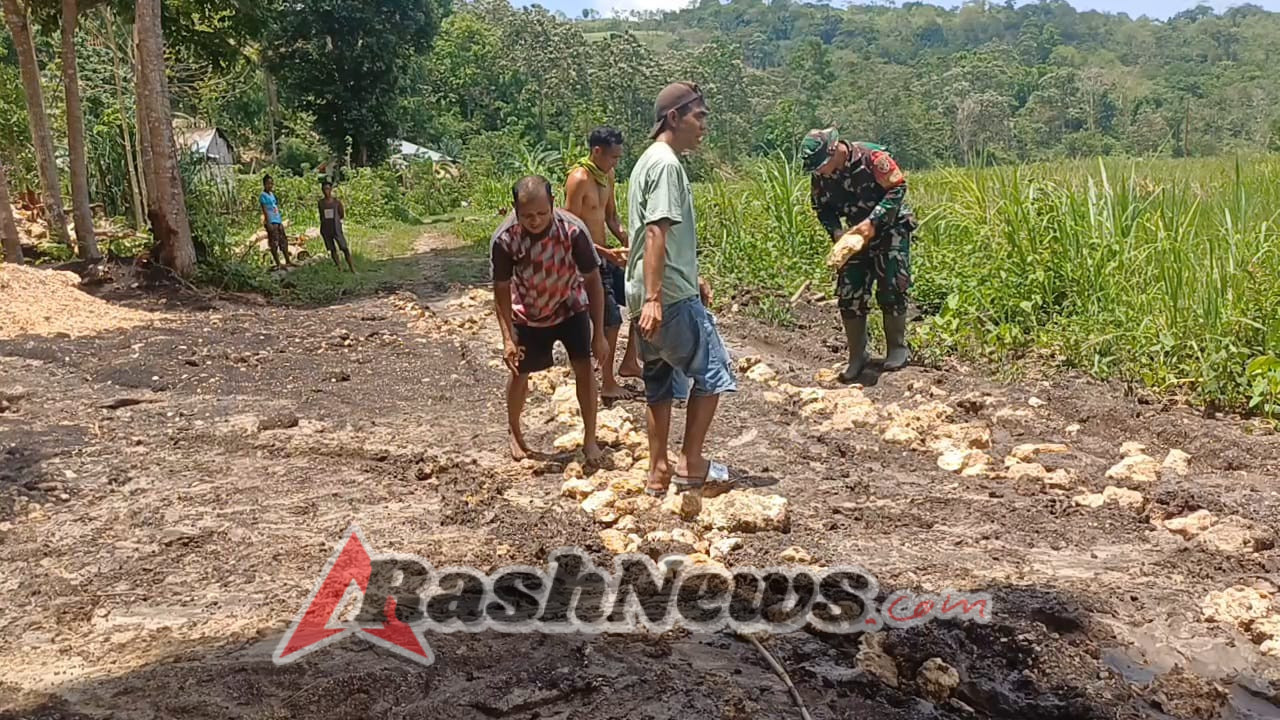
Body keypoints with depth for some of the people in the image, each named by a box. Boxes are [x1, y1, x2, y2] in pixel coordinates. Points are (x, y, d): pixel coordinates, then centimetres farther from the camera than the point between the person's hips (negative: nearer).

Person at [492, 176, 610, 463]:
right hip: (528, 313, 1)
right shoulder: (504, 239, -30)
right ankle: (514, 433, 33)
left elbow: (593, 281, -21)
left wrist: (599, 334, -20)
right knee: (519, 373, 7)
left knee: (584, 367, -9)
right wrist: (508, 338, -20)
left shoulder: (573, 230, -32)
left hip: (571, 307, 0)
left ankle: (590, 438, 6)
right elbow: (501, 290, -15)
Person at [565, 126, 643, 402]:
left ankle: (629, 363, 21)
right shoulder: (579, 180, -19)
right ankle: (608, 384, 9)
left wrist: (628, 242, -1)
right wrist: (608, 253, -25)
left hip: (605, 256, 9)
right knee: (611, 320, -5)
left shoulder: (607, 175, 8)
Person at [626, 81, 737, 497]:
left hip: (656, 296, 10)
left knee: (661, 382, 13)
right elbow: (656, 233, -22)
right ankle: (691, 464, 7)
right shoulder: (666, 163, -13)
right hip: (671, 297, -10)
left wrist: (692, 280, 28)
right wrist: (653, 297, -27)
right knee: (711, 372, 1)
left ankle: (659, 473, 19)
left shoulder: (650, 161, 18)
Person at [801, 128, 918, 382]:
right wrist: (836, 230, -14)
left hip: (890, 229, -5)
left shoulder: (871, 157, -24)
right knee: (849, 293, -1)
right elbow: (822, 207, 4)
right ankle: (857, 356, 9)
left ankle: (898, 348, 12)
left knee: (891, 290, -6)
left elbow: (897, 188, -22)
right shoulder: (820, 175, -8)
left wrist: (873, 221, -28)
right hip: (858, 234, 5)